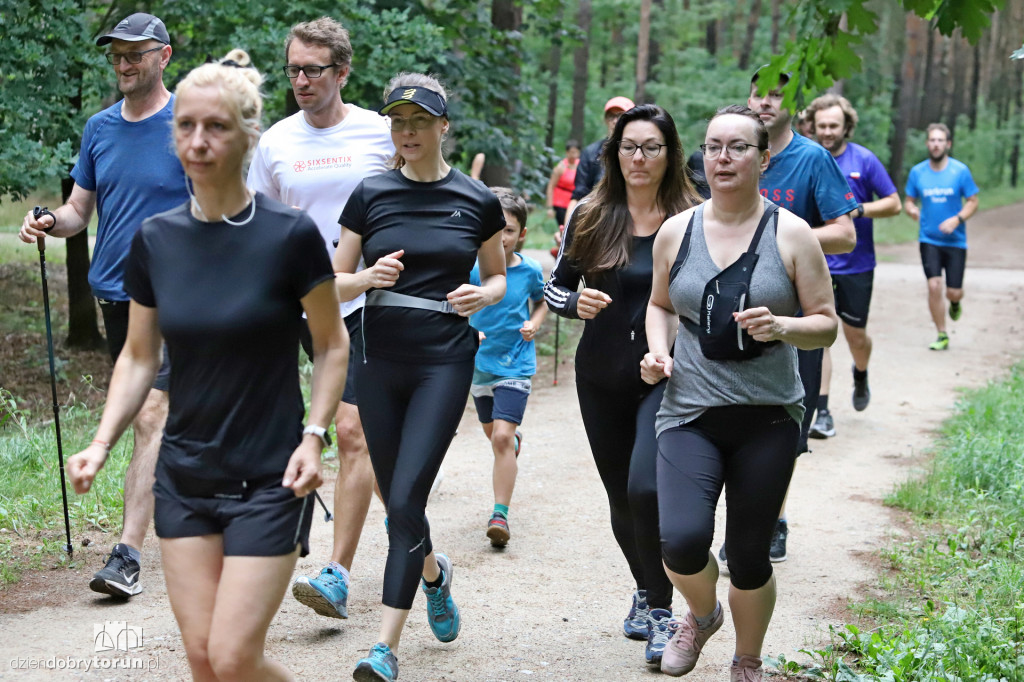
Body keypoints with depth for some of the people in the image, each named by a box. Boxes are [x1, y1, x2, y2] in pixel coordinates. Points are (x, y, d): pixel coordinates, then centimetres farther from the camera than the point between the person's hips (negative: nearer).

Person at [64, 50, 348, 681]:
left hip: (269, 480, -4)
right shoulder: (156, 240, 0)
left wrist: (314, 436, -12)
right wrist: (101, 444, -3)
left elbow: (333, 345, -1)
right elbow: (139, 357, 9)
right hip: (185, 477, 4)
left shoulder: (290, 235, -12)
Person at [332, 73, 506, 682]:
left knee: (406, 499, -13)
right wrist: (368, 277, -15)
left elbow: (498, 276, 14)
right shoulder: (371, 195, 3)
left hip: (444, 363, -3)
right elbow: (335, 282, 7)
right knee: (396, 498, 11)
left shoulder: (477, 201, 1)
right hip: (380, 360, 3)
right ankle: (435, 572, 44)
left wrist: (483, 295, -8)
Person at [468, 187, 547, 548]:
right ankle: (515, 439, 60)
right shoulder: (472, 268, -12)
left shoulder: (530, 271, -8)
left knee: (501, 437, -16)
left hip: (516, 365, -3)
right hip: (480, 362, 3)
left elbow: (542, 302, 11)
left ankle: (500, 514, -11)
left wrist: (534, 324, -7)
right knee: (492, 432, 23)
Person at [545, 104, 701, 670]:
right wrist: (574, 301, -15)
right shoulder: (590, 217, 0)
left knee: (646, 488, -21)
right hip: (602, 375, 3)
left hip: (667, 375, -3)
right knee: (621, 498, 13)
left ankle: (660, 610, -4)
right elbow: (555, 285, 7)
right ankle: (644, 589, 39)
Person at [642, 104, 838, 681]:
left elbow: (827, 324, 1)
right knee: (682, 542, -18)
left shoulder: (791, 234, -2)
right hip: (690, 414, 1)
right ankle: (702, 614, 17)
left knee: (749, 558, 4)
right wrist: (658, 352, 0)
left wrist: (782, 327, -20)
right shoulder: (676, 232, 5)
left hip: (768, 418, -1)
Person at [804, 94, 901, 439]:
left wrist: (857, 210, -16)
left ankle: (860, 375, 44)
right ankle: (822, 413, -3)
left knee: (855, 335, 9)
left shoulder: (864, 160, -5)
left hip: (856, 264, -1)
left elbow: (893, 203, -2)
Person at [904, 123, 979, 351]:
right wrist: (912, 210, -14)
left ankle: (955, 303, 38)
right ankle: (942, 336, 2)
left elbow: (972, 202, 0)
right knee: (934, 286, -12)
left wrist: (957, 219, -17)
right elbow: (909, 201, 10)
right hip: (929, 240, 1)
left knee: (953, 292, -1)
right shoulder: (917, 172, 0)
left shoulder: (960, 171, -6)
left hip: (955, 240, -1)